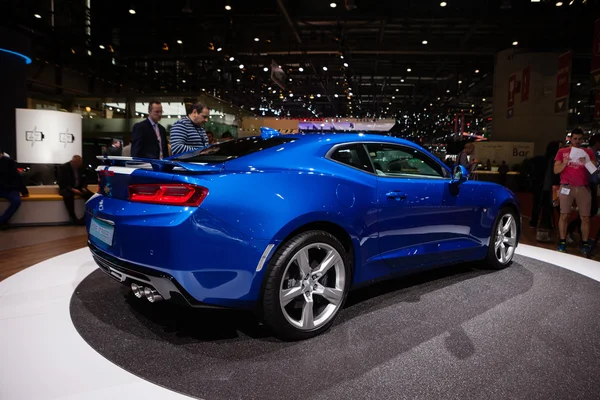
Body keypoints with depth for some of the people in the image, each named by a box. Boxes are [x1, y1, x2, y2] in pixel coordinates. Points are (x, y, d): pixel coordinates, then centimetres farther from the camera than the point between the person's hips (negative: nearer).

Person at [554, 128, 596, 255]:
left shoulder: (589, 152, 11)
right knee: (564, 215, -2)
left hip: (584, 188, 1)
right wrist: (565, 163, -14)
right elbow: (556, 170, 4)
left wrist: (586, 164, -15)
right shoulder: (562, 152, 8)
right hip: (566, 187, -1)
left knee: (585, 217, -2)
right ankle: (562, 242, 3)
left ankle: (585, 244, 4)